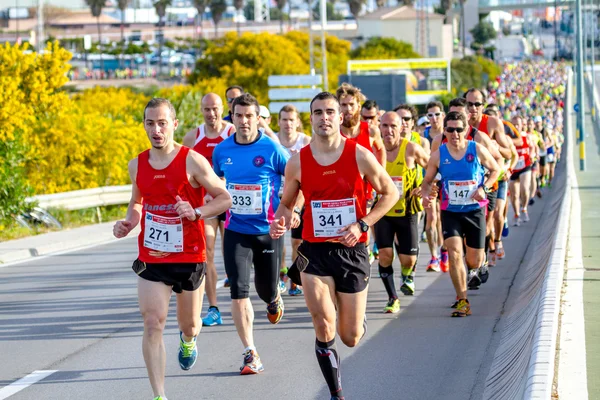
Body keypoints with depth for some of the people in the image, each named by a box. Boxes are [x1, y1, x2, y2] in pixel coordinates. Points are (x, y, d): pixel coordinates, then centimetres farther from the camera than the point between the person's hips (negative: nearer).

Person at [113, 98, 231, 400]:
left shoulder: (192, 161, -11)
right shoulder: (137, 165, 3)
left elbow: (225, 198, -6)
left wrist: (197, 212, -23)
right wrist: (128, 222, 0)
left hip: (189, 258, -2)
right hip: (151, 259, 2)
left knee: (189, 324, 15)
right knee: (153, 324, -11)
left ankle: (187, 340, 54)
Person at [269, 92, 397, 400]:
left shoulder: (360, 156, -7)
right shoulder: (298, 162, -3)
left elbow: (390, 193, 3)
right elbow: (286, 203, 11)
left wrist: (362, 224, -10)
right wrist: (280, 222, -13)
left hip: (352, 251, 0)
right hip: (315, 251, 0)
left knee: (350, 337, 7)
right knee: (324, 330, -13)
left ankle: (358, 322, 46)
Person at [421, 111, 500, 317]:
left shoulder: (477, 150, -7)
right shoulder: (438, 155, -6)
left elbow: (495, 169, 8)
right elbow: (427, 181, 3)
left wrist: (484, 188, -9)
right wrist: (425, 195, -19)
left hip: (475, 211, 0)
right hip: (450, 213, 0)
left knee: (475, 260, 7)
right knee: (454, 253, -18)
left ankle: (472, 270, 47)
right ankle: (462, 301, -10)